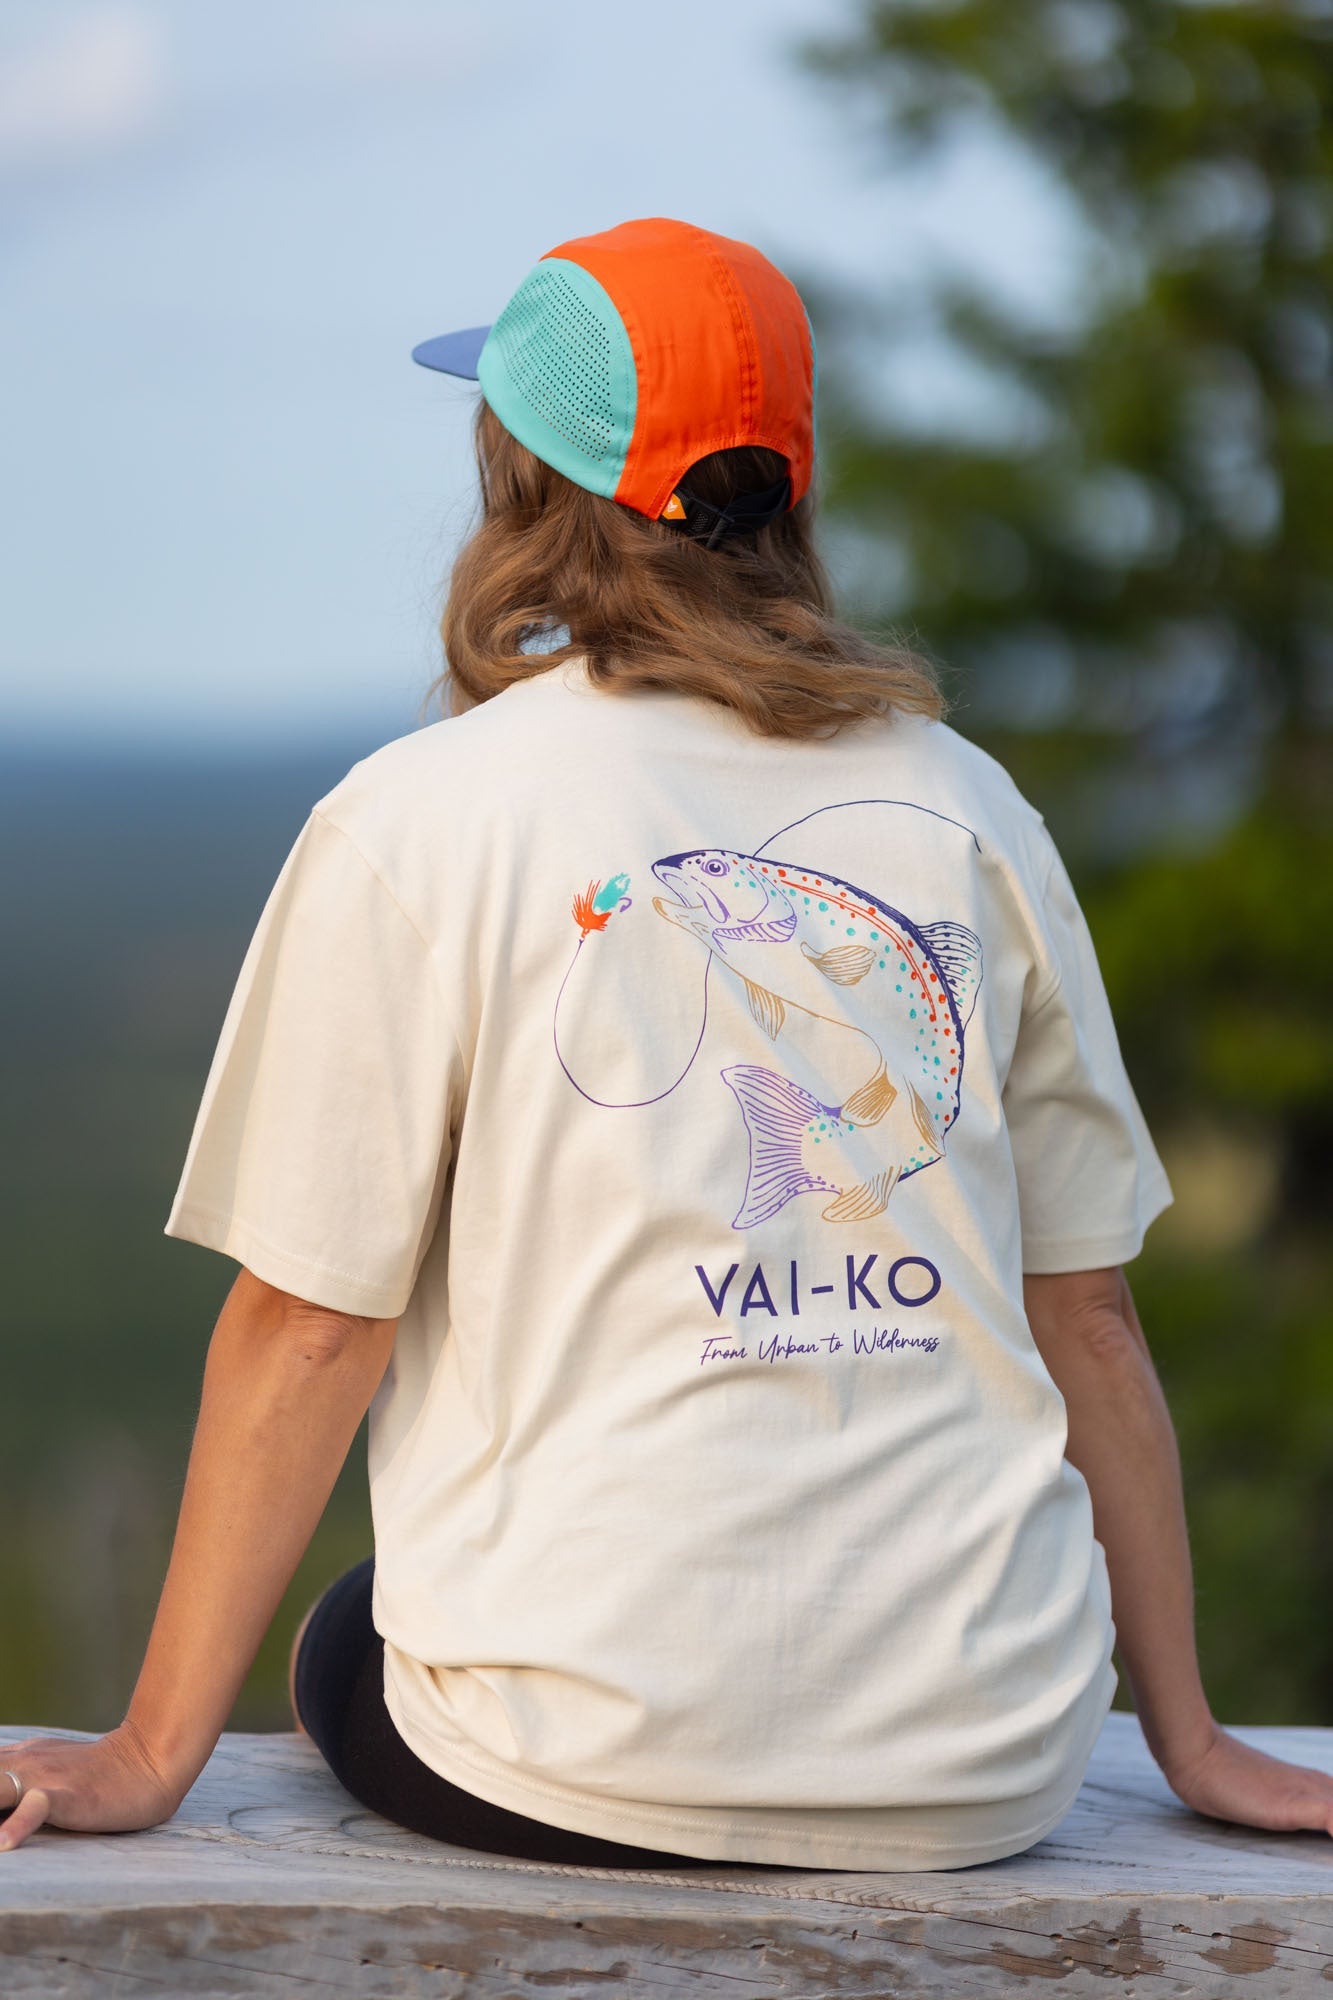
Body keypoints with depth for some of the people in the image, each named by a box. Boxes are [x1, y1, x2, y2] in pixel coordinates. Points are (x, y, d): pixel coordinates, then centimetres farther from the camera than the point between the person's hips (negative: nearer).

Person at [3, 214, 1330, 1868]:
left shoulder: (415, 821, -4)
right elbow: (1087, 1312, 9)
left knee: (346, 1651, 29)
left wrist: (155, 1752, 4)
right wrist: (1186, 1734, 17)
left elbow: (308, 1331, -5)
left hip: (600, 1765, -4)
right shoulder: (968, 809, 6)